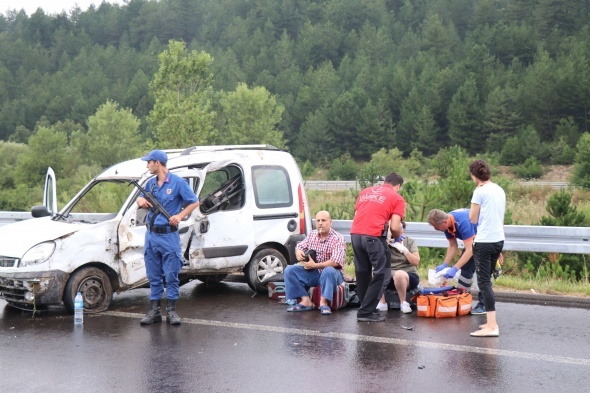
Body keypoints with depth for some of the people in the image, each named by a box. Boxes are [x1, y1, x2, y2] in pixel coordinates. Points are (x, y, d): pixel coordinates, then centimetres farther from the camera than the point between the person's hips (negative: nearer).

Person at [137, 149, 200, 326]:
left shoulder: (178, 182, -6)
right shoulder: (150, 183, 12)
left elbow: (194, 202, -3)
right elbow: (141, 198, 25)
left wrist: (180, 216, -15)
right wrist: (141, 200, 1)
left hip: (169, 236, -5)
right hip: (151, 235, 6)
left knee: (171, 275, -1)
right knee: (154, 275, 8)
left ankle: (171, 310, 6)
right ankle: (154, 310, 14)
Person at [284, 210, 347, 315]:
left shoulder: (338, 239, -12)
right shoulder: (312, 234, 8)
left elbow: (335, 262, -23)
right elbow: (300, 246, 11)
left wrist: (314, 265, -24)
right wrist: (298, 252, -15)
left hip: (330, 274, -6)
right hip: (312, 273, 6)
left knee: (329, 271, -40)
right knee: (289, 270, -12)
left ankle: (323, 302, -35)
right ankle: (305, 301, -22)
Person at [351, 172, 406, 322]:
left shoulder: (365, 192, 24)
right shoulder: (397, 198, 8)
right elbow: (395, 227, -1)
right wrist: (397, 237, 18)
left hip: (355, 234, 6)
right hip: (374, 236, -6)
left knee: (362, 273, 16)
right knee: (381, 274, 3)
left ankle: (366, 308, 22)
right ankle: (366, 312, -1)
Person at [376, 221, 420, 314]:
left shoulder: (410, 242, 4)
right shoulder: (386, 242, 6)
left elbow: (416, 262, -8)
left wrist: (403, 249, -17)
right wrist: (386, 243, -18)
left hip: (408, 277, -2)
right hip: (389, 277, 2)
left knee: (399, 274, -37)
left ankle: (403, 303, -19)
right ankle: (382, 303, -21)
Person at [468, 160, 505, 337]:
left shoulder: (480, 191, -11)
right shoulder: (500, 190, 11)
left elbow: (473, 219, -6)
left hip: (484, 242, -8)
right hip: (499, 240, 8)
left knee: (484, 282, -7)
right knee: (486, 280, 18)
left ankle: (492, 326, -14)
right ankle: (491, 321, 20)